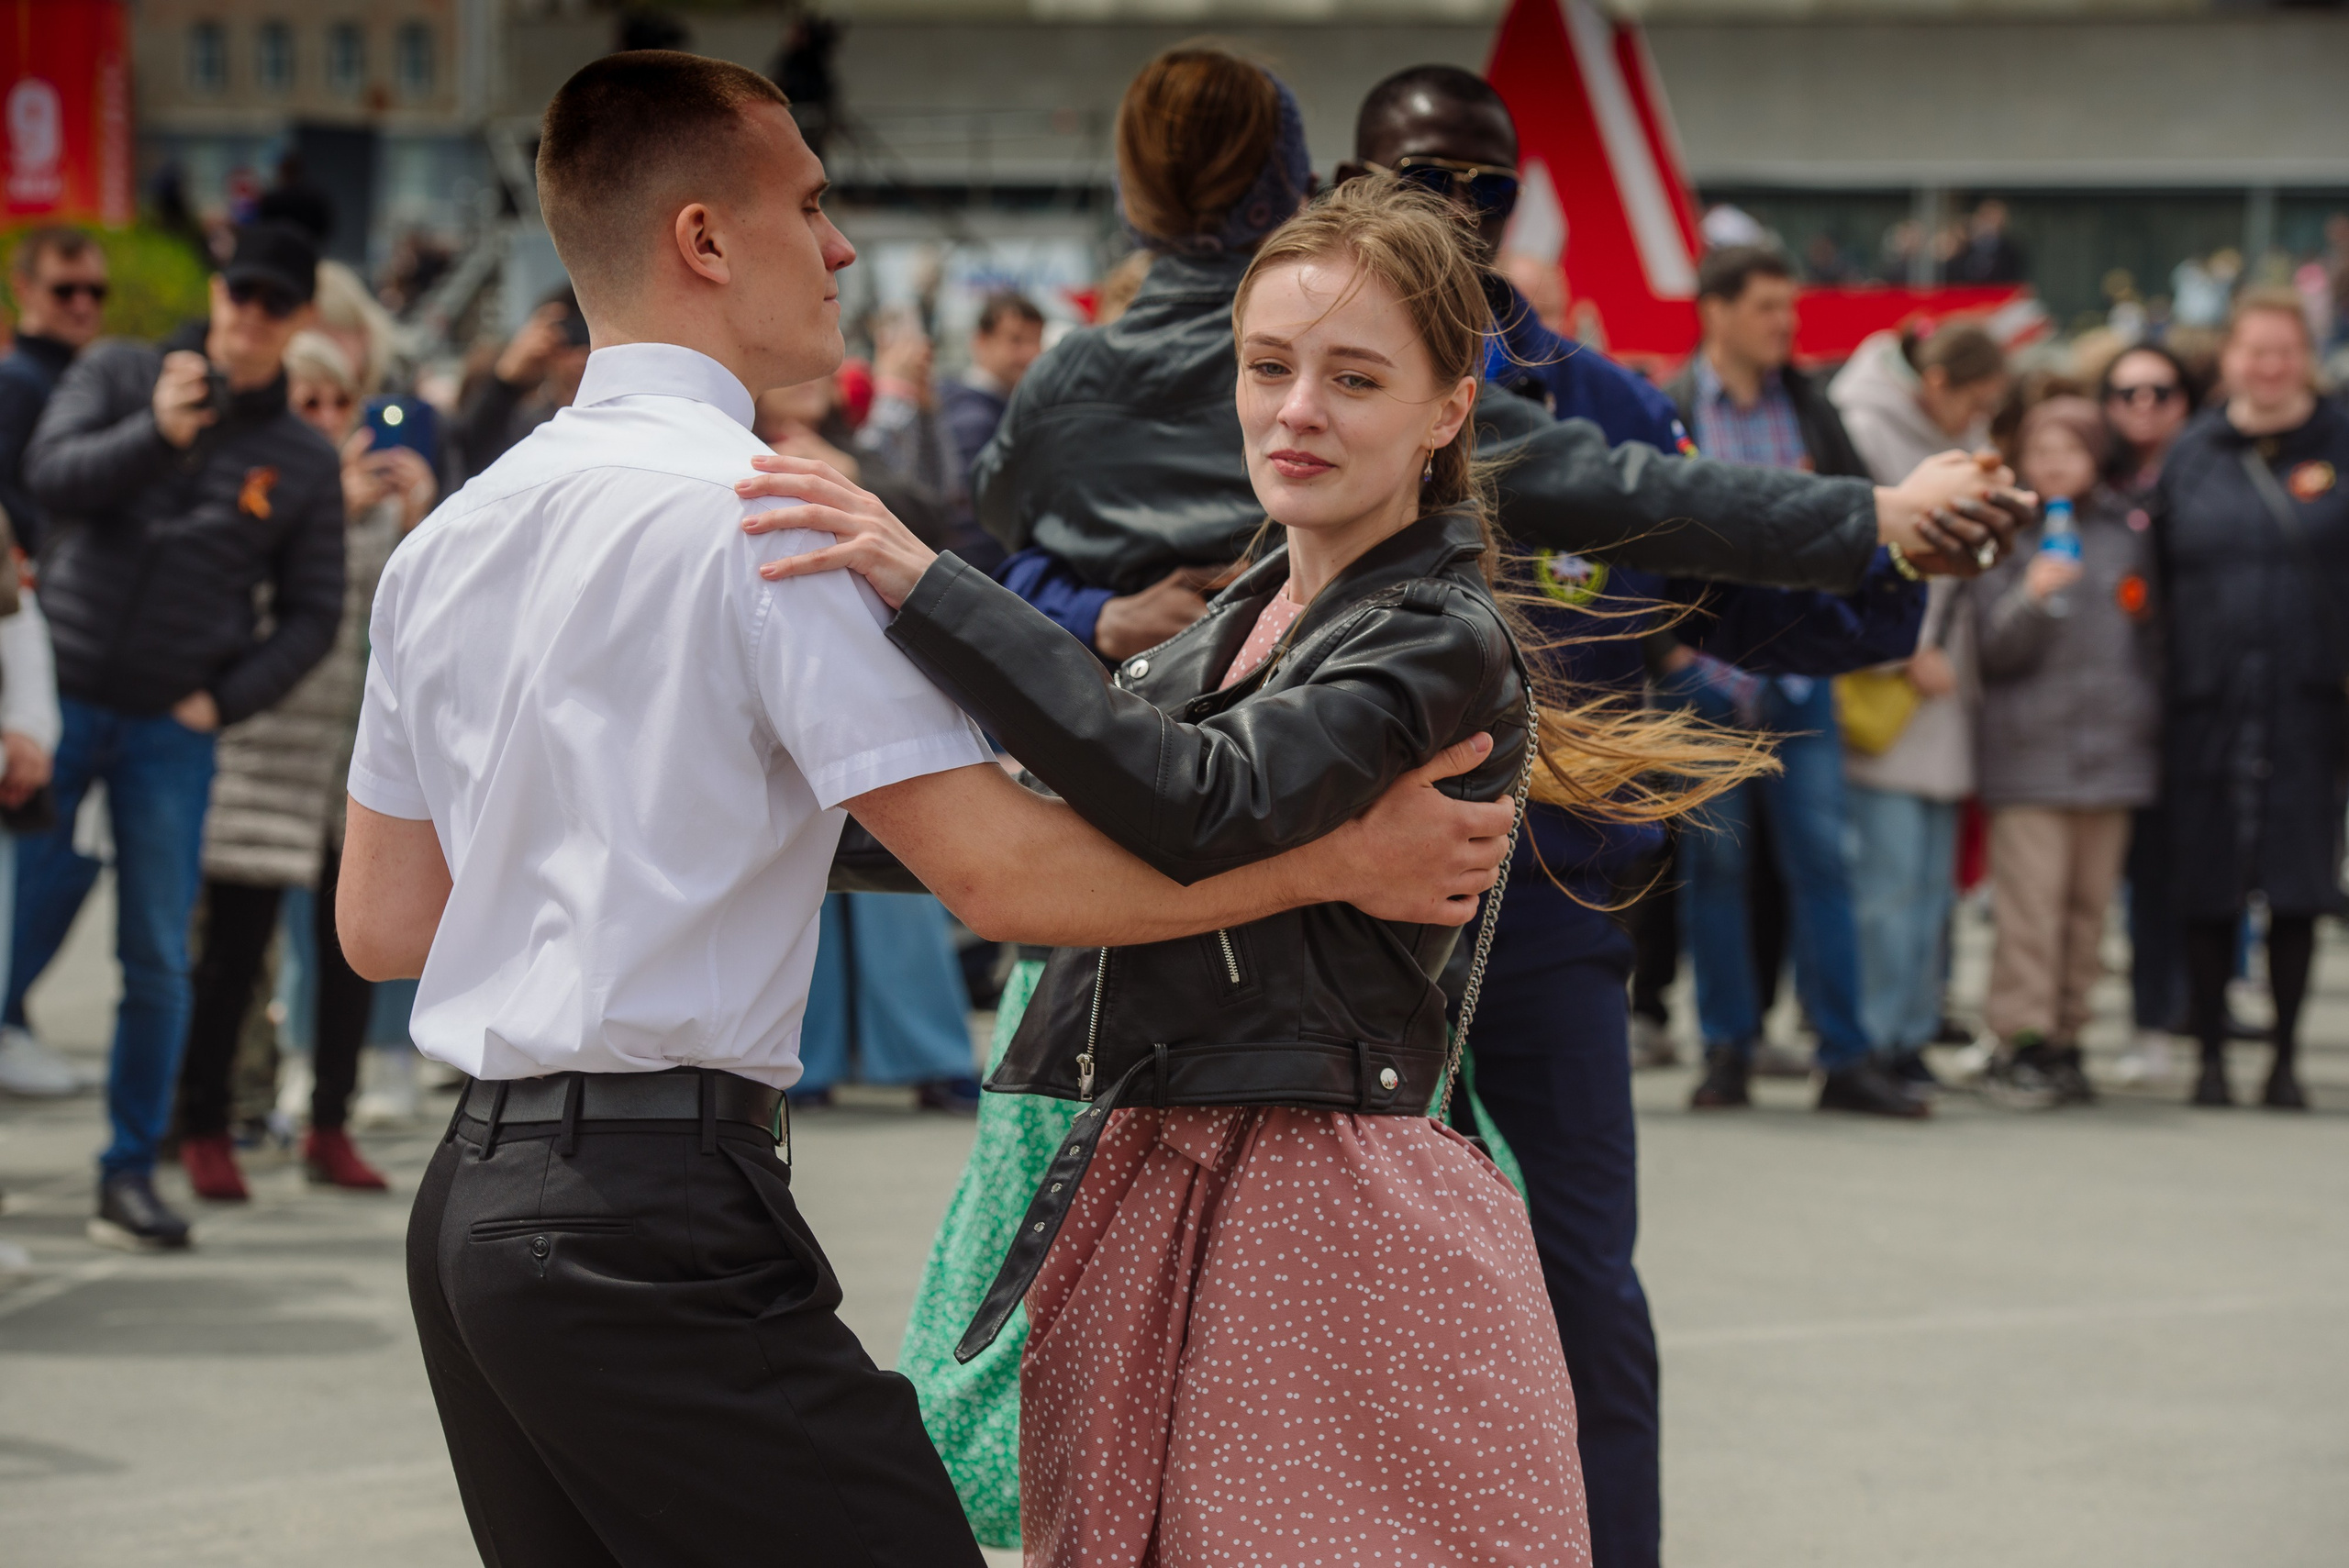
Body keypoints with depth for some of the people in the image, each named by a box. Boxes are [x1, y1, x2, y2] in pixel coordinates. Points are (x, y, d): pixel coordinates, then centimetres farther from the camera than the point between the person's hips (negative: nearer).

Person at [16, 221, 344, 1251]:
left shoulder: (306, 463, 5)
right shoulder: (118, 377, 3)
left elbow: (311, 617, 8)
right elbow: (50, 474, -12)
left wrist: (225, 700, -3)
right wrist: (155, 433, -27)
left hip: (172, 734, 1)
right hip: (60, 702, -1)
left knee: (158, 962, 1)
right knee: (20, 939, -1)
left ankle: (131, 1174, 10)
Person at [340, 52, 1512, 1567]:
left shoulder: (449, 540, 14)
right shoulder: (766, 513, -10)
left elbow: (382, 922, 19)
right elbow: (997, 865, -15)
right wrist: (1341, 860, -7)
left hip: (474, 1202, 9)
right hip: (660, 1213, -9)